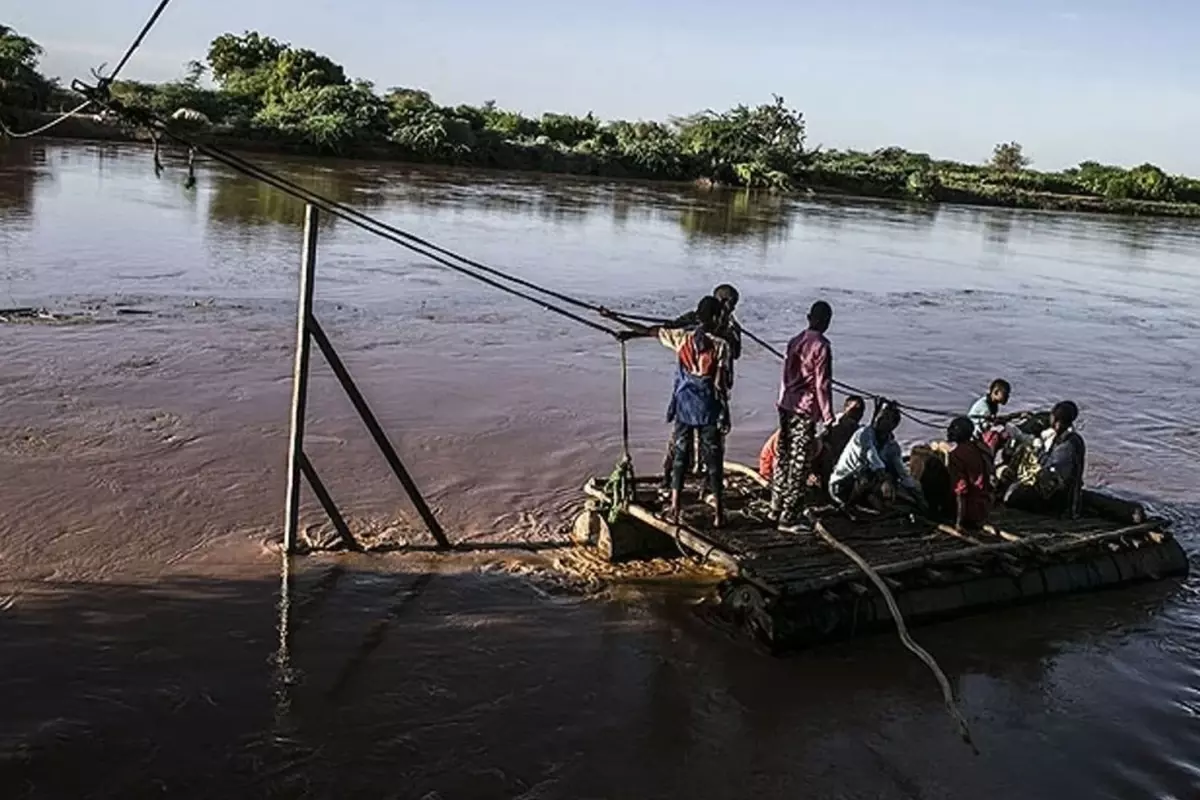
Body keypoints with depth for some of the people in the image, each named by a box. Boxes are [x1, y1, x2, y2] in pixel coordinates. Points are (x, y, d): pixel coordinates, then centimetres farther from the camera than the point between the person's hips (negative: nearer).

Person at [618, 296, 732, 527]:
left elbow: (651, 331, 12)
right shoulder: (720, 345, -12)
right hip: (708, 409, -3)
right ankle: (718, 513, 8)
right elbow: (720, 383, -13)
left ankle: (675, 508, 12)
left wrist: (630, 331, 28)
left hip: (684, 406, 3)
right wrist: (725, 413, -6)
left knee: (680, 456, 12)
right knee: (713, 459, 5)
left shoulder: (682, 337, -2)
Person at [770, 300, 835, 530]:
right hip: (805, 411, -7)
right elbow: (822, 384, -13)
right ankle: (788, 519, 0)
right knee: (800, 465, -2)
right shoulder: (821, 347, -12)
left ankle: (776, 508, 27)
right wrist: (828, 416, -9)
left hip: (786, 406, 7)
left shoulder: (794, 342, 10)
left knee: (784, 458, 17)